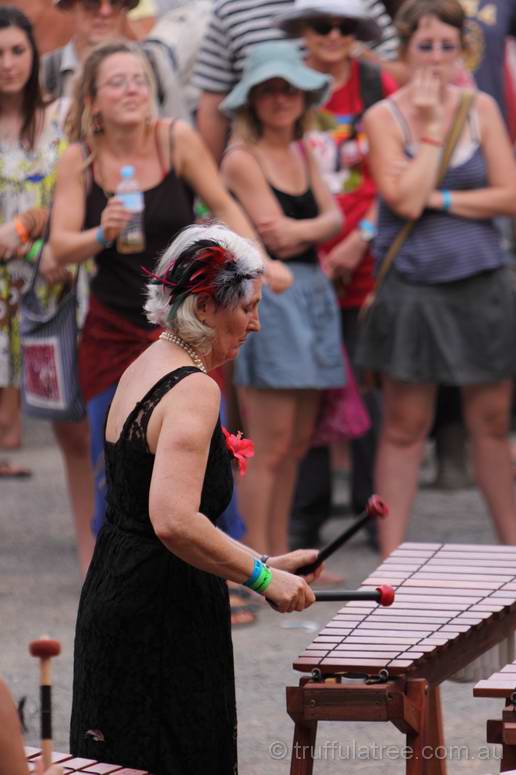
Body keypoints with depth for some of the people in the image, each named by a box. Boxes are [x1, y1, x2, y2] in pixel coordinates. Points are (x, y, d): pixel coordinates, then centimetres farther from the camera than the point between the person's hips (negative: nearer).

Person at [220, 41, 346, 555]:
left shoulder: (300, 152, 17)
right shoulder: (242, 159, -7)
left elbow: (334, 217, 3)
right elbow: (276, 235, -14)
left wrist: (300, 230, -13)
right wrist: (320, 227, -2)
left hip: (311, 294, 8)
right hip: (265, 295, -8)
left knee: (297, 443, 10)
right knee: (269, 445, -8)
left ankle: (280, 554, 18)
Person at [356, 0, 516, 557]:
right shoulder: (384, 117, -3)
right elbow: (405, 201, -15)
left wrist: (439, 200, -10)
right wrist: (431, 129, -11)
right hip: (413, 286, -2)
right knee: (404, 427, 1)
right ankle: (391, 558, 6)